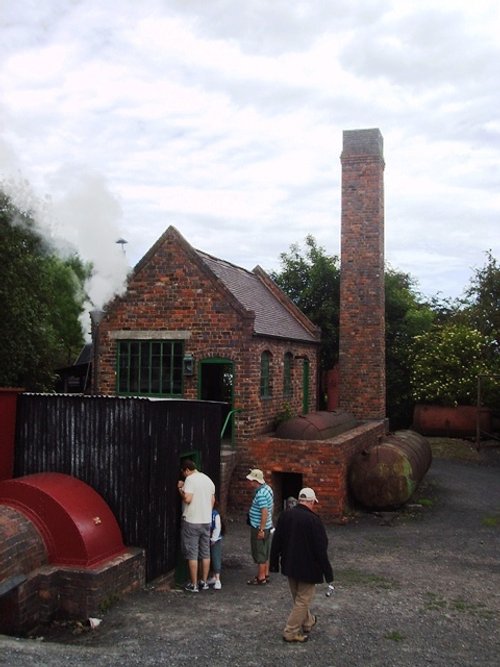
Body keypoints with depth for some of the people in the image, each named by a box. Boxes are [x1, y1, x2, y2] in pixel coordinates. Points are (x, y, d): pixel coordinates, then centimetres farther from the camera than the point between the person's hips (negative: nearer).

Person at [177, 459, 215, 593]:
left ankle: (193, 585, 4)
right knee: (205, 553, 12)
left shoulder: (190, 479, -13)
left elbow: (187, 499, -23)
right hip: (206, 521, 7)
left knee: (192, 554, 1)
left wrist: (180, 489, -7)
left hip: (191, 522, -7)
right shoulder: (208, 479, 10)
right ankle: (204, 582, 19)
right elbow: (213, 500, 15)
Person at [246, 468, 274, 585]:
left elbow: (265, 512, -27)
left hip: (259, 528, -10)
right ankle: (266, 574, 28)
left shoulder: (260, 494, -25)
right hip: (267, 526, 10)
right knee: (265, 553, 18)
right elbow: (272, 507, 15)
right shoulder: (268, 488, 5)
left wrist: (261, 529, -23)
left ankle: (261, 578, 10)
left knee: (259, 553, 2)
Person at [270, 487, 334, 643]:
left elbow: (276, 542, 5)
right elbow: (321, 550, -18)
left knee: (298, 598, 24)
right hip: (308, 568, -7)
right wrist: (328, 573, -11)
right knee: (303, 600, 6)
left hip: (289, 565, 7)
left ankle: (308, 621, 42)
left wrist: (274, 564, 15)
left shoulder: (285, 515, -2)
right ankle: (291, 632, 10)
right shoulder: (313, 520, -21)